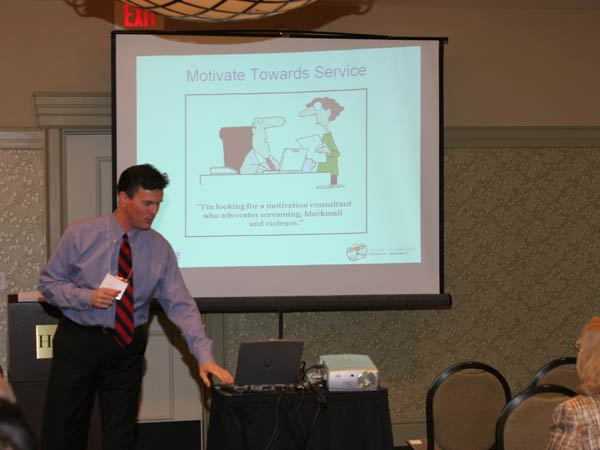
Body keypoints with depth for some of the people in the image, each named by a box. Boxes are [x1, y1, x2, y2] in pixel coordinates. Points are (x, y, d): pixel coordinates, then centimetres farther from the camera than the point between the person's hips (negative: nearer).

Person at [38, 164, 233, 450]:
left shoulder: (160, 249, -4)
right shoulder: (80, 235, -7)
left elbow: (180, 305, -8)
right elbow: (49, 282, -1)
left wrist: (204, 356, -19)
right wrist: (87, 297, -20)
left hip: (126, 349, 1)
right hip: (77, 342, -1)